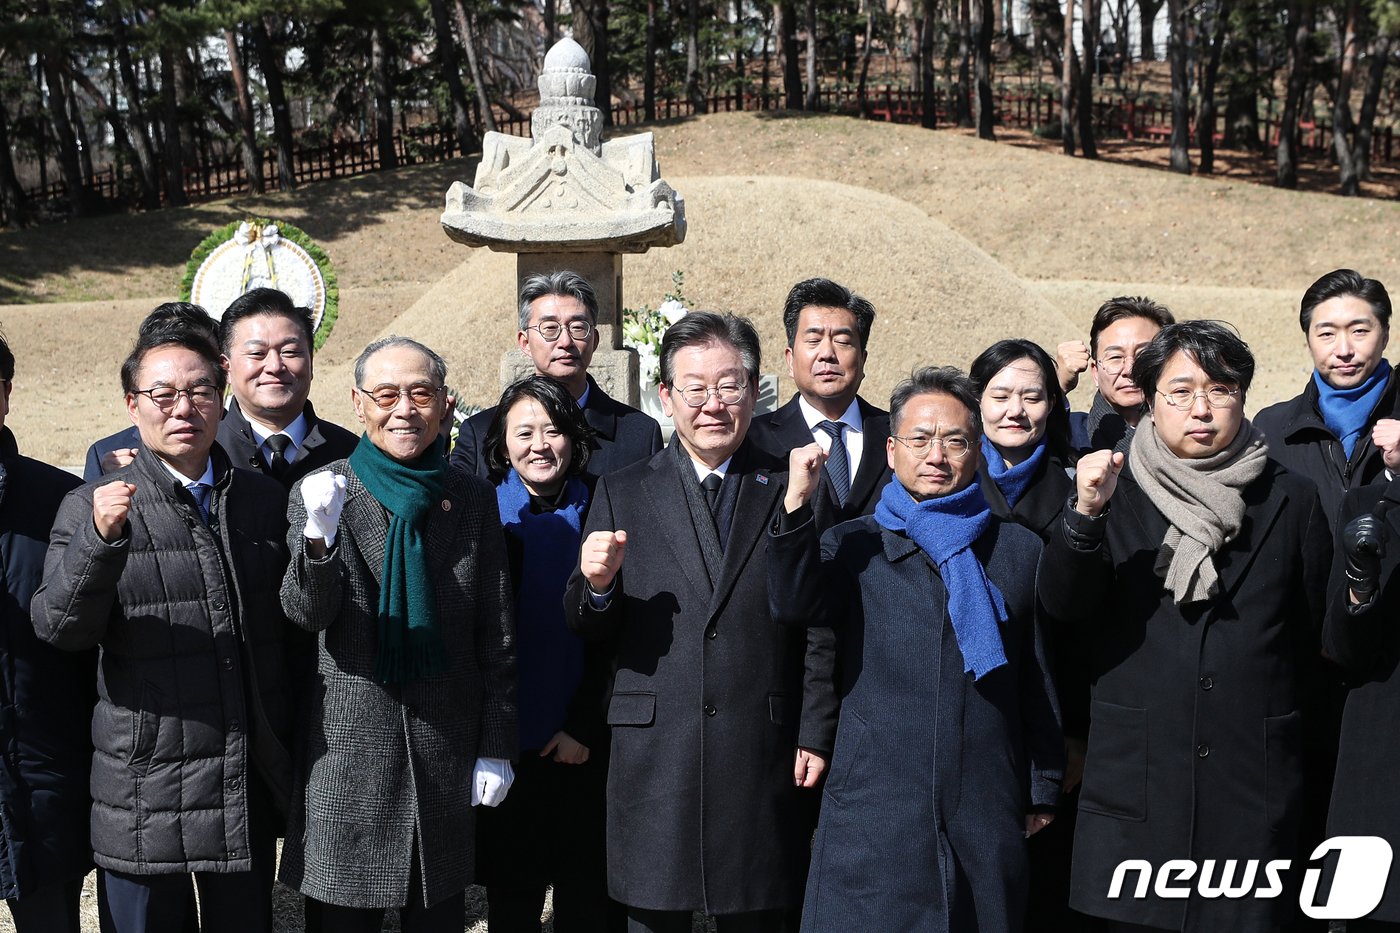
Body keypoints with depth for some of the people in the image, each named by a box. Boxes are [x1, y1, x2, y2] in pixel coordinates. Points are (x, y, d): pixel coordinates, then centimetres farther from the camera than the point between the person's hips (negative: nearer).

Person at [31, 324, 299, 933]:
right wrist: (101, 539, -29)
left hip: (251, 790, 3)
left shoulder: (265, 500, 8)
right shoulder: (92, 507, -3)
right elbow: (60, 629, -13)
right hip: (145, 787, -3)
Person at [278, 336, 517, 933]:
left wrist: (497, 747, 4)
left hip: (447, 748, 2)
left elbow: (497, 638, 6)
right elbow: (307, 614, -14)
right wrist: (317, 538, -34)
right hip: (347, 746, -2)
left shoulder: (473, 501, 3)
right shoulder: (321, 492, -2)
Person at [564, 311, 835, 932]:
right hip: (653, 757, 1)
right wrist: (598, 583, -16)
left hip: (761, 759, 0)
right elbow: (588, 627, 5)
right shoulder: (622, 492, 7)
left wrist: (816, 735, 1)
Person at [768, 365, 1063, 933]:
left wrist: (1043, 791, 10)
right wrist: (798, 503, -22)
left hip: (988, 819, 1)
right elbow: (793, 605, -11)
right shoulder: (853, 544, 8)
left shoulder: (1020, 551, 10)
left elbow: (1039, 679, 11)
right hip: (873, 817, -1)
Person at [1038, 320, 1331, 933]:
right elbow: (1060, 602, -8)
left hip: (1255, 785, 0)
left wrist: (1307, 764, 8)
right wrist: (1086, 513, -24)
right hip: (1136, 783, 0)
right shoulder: (1116, 497, 5)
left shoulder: (1292, 503, 6)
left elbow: (1319, 638, 9)